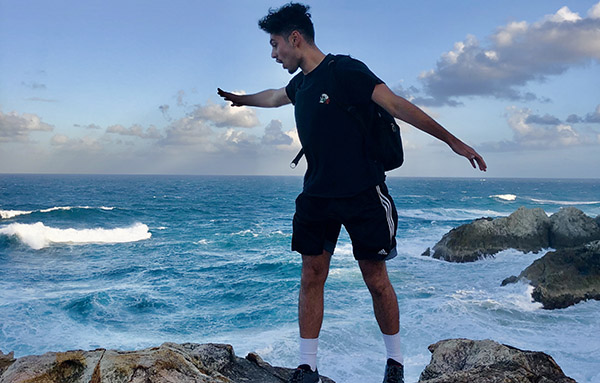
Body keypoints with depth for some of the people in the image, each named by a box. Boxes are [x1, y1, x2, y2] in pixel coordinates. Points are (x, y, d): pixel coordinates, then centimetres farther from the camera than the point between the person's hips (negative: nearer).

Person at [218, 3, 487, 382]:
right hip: (317, 196, 6)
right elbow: (274, 97, 35)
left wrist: (452, 140, -19)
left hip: (362, 194, -6)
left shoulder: (345, 70, -11)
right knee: (311, 277, 3)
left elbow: (397, 105, -16)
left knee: (376, 279, 1)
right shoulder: (301, 83, 12)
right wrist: (240, 99, 53)